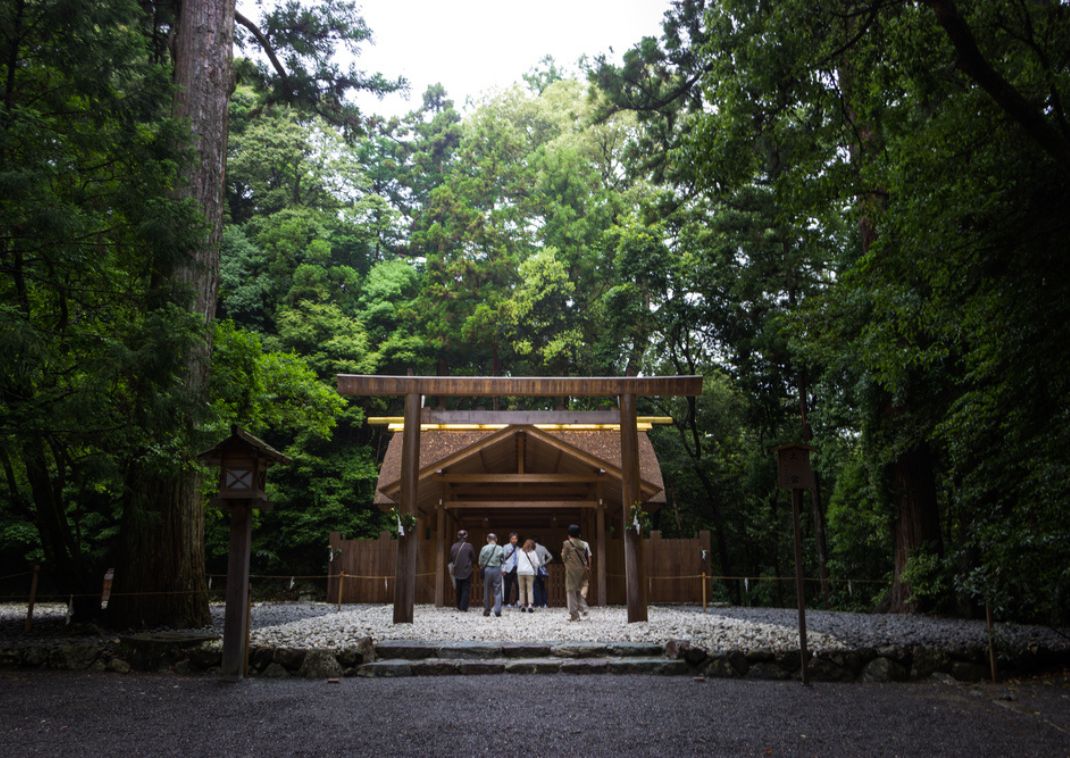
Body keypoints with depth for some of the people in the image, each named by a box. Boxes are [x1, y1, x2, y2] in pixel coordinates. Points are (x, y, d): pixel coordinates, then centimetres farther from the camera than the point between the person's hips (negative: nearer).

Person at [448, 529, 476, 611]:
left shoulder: (454, 546, 0)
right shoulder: (469, 546, -9)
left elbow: (451, 560, 9)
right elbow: (473, 558, 0)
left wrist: (451, 570, 24)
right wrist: (472, 565, 19)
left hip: (457, 572, 3)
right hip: (467, 571, -3)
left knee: (458, 590, 14)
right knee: (466, 589, 2)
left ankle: (459, 606, 20)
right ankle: (463, 607, -5)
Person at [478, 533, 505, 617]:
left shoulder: (484, 548, -5)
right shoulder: (500, 549, -3)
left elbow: (480, 561, -1)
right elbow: (503, 560, 3)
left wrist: (482, 567, 17)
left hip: (487, 569, 0)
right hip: (497, 570, 0)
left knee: (487, 591, 10)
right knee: (497, 591, 3)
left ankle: (487, 610, 15)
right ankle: (497, 610, -6)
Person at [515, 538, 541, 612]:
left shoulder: (519, 551, 7)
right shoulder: (533, 552, 3)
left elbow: (517, 561, 9)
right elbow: (537, 563, 3)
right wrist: (535, 571, 15)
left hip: (520, 571, 1)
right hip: (530, 572, -1)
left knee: (522, 589, 7)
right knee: (530, 589, -1)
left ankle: (522, 605, 5)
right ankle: (530, 605, -13)